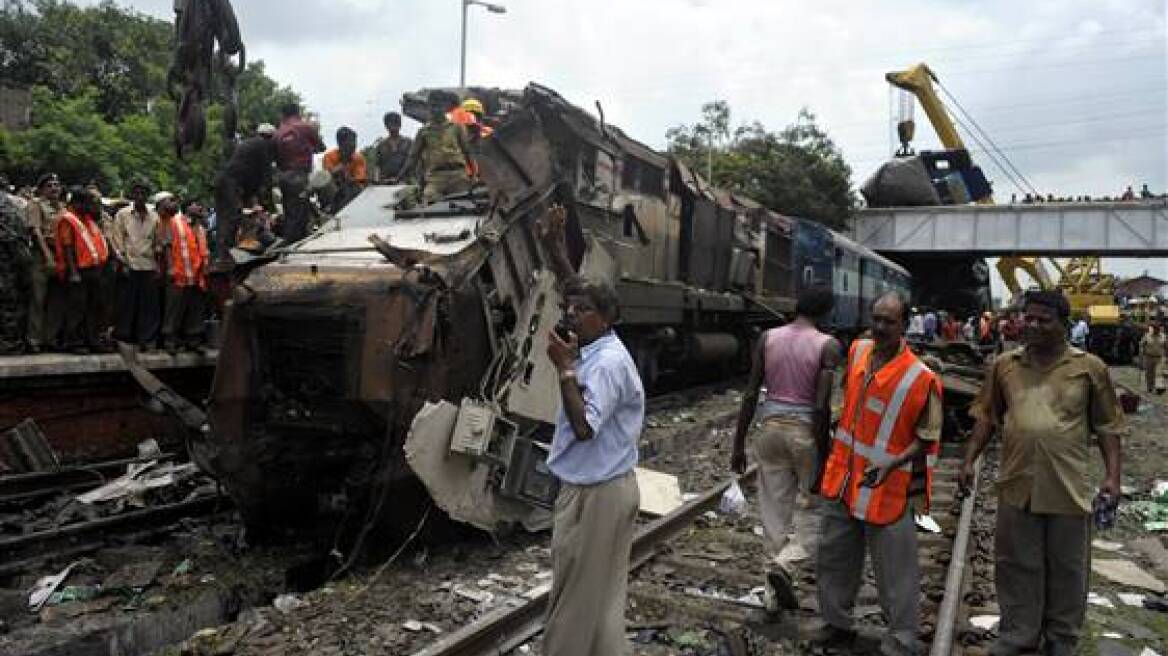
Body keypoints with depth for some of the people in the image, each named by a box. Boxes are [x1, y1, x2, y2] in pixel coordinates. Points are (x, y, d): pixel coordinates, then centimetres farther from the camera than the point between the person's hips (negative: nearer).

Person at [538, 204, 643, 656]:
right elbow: (577, 291, 16)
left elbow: (584, 428, -29)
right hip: (608, 487, 9)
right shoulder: (598, 346, 5)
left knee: (575, 597, 5)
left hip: (593, 494, -9)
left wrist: (565, 369, -27)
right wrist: (554, 246, 10)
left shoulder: (607, 363, -21)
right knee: (603, 593, 17)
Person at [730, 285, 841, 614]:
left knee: (775, 508, 11)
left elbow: (750, 395, -1)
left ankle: (774, 564, 7)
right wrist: (823, 455, -7)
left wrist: (738, 444, 6)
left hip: (772, 427, 3)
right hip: (806, 430, -3)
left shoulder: (767, 338, 0)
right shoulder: (827, 345, -8)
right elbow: (821, 406, -14)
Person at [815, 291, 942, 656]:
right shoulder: (857, 351, 0)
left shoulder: (921, 378, -18)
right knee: (833, 558, 17)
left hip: (889, 488, -6)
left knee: (895, 572, 7)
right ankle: (837, 624, 35)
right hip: (843, 479, 6)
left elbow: (927, 439, -11)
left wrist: (892, 464, -26)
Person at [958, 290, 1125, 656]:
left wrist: (1113, 475, -5)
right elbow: (987, 417, 10)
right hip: (1017, 485, 1)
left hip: (1069, 488, -1)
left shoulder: (1089, 367, -2)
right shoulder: (1004, 365, 3)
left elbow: (1108, 426, 3)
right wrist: (969, 461, 4)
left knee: (1067, 569, 13)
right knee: (1017, 566, 11)